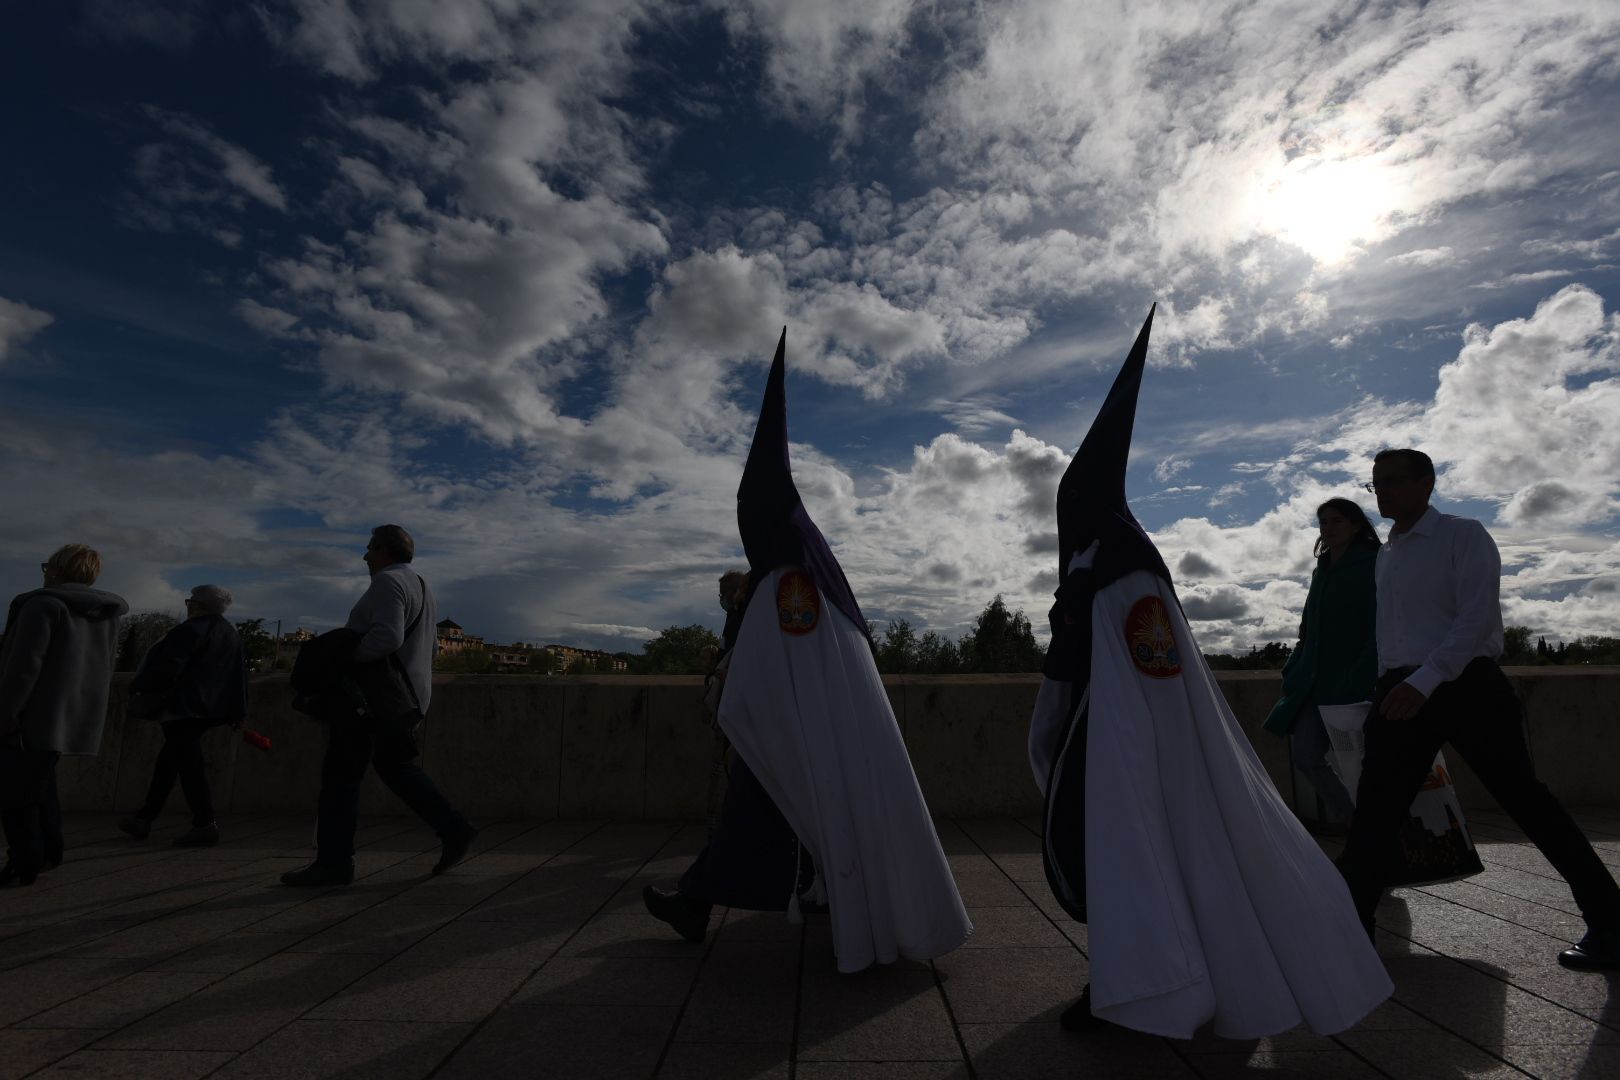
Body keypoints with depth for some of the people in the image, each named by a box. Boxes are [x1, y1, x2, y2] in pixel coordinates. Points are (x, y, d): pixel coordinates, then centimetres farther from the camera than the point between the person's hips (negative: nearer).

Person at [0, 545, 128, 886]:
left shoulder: (44, 605, -12)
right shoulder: (107, 616, 12)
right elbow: (105, 671, 17)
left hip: (34, 717, -8)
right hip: (72, 719, 8)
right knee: (40, 786, 21)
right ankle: (48, 852, 25)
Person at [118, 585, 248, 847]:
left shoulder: (192, 629, -13)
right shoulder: (230, 633, 13)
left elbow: (167, 666, -19)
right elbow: (240, 672, 16)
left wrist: (139, 688, -6)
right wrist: (239, 712, 20)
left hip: (182, 706, -9)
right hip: (208, 708, 9)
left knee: (188, 762, -8)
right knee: (168, 760, 20)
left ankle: (205, 825, -10)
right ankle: (144, 818, 28)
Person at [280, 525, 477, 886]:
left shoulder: (387, 582, -12)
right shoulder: (420, 588, 18)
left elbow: (387, 637, -27)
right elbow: (429, 647, 23)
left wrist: (346, 656, -15)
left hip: (375, 696, -10)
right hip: (409, 695, 10)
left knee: (341, 775, -1)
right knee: (395, 766, 17)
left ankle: (333, 861, 4)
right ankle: (453, 829, 11)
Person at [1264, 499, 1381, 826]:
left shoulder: (1372, 566, -5)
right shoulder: (1322, 570, 15)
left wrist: (1359, 678, -20)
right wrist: (1294, 670, 10)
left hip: (1355, 684, -6)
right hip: (1318, 683, 7)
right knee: (1306, 755, 3)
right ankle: (1354, 820, 19)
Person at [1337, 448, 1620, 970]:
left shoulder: (1464, 536, -3)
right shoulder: (1384, 555, 16)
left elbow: (1479, 617, -15)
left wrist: (1424, 681, -24)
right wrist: (1388, 691, 17)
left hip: (1466, 685, -5)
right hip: (1401, 692, 6)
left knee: (1524, 799, 3)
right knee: (1373, 812, 2)